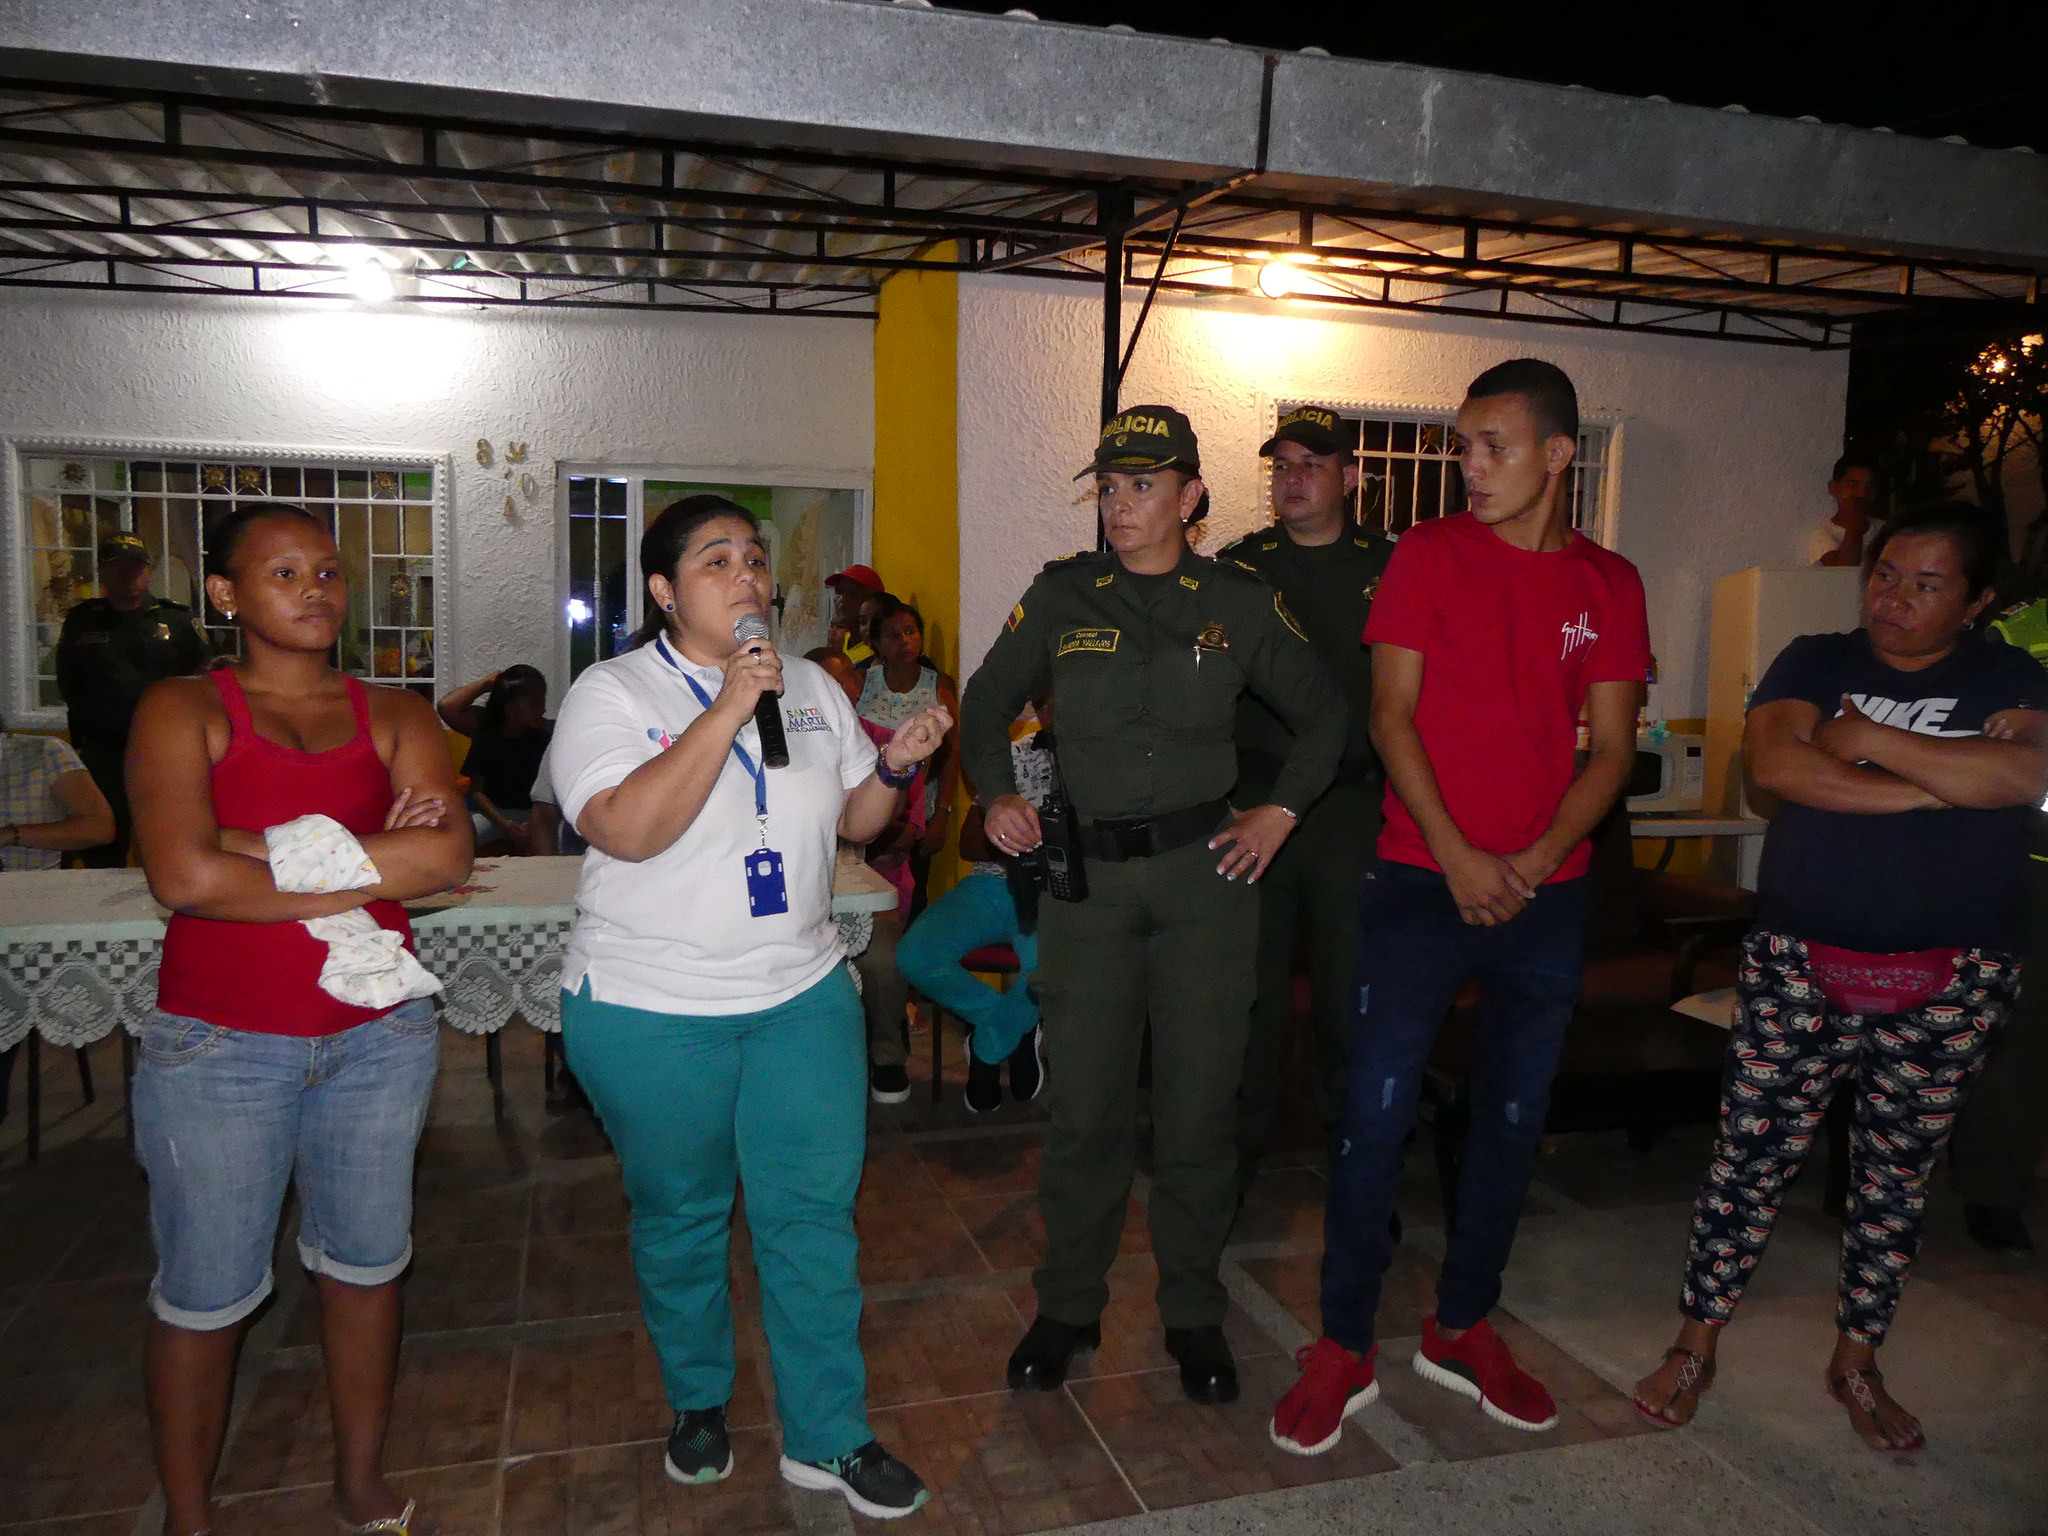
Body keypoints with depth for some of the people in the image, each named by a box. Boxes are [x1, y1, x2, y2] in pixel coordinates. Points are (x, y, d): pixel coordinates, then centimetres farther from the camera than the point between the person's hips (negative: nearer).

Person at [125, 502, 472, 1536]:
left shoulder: (394, 717, 4)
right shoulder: (184, 711, -4)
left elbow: (447, 852, -13)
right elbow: (183, 876, -20)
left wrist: (262, 850, -16)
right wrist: (376, 867, -15)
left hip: (378, 1038, 3)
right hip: (218, 1049, -3)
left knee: (364, 1265, 16)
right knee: (204, 1295, 8)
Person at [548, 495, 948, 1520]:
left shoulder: (813, 689, 7)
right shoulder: (613, 694, -8)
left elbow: (854, 819, 14)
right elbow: (628, 830, -24)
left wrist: (896, 764, -7)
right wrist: (726, 713, -26)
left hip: (803, 995, 4)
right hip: (651, 1011, -3)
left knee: (815, 1212, 5)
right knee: (680, 1215, 14)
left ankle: (827, 1436, 22)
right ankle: (698, 1402, 39)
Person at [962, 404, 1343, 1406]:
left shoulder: (1239, 603, 4)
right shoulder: (1062, 599, 5)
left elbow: (1321, 716, 15)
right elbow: (987, 705, 15)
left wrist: (1280, 813, 5)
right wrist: (997, 796, 0)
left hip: (1203, 872, 0)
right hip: (1085, 875, 1)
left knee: (1199, 1104, 6)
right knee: (1083, 1105, 5)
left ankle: (1193, 1314, 25)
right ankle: (1068, 1306, 25)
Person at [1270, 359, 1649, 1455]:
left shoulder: (1609, 585, 7)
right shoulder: (1429, 553, -1)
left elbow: (1611, 748, 4)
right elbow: (1391, 714, -5)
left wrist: (1536, 860, -11)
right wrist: (1455, 853, -14)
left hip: (1545, 891, 3)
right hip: (1421, 880, -3)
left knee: (1513, 1117, 11)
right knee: (1375, 1110, -3)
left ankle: (1461, 1328, 30)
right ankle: (1343, 1348, 12)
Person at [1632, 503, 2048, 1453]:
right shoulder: (1816, 662, 4)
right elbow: (1772, 764, -15)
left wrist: (1868, 739, -14)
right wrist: (1944, 781, -14)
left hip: (1951, 979, 1)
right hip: (1800, 963, -1)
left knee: (1899, 1171, 13)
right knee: (1752, 1155, 2)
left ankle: (1856, 1364, 31)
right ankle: (1695, 1350, 17)